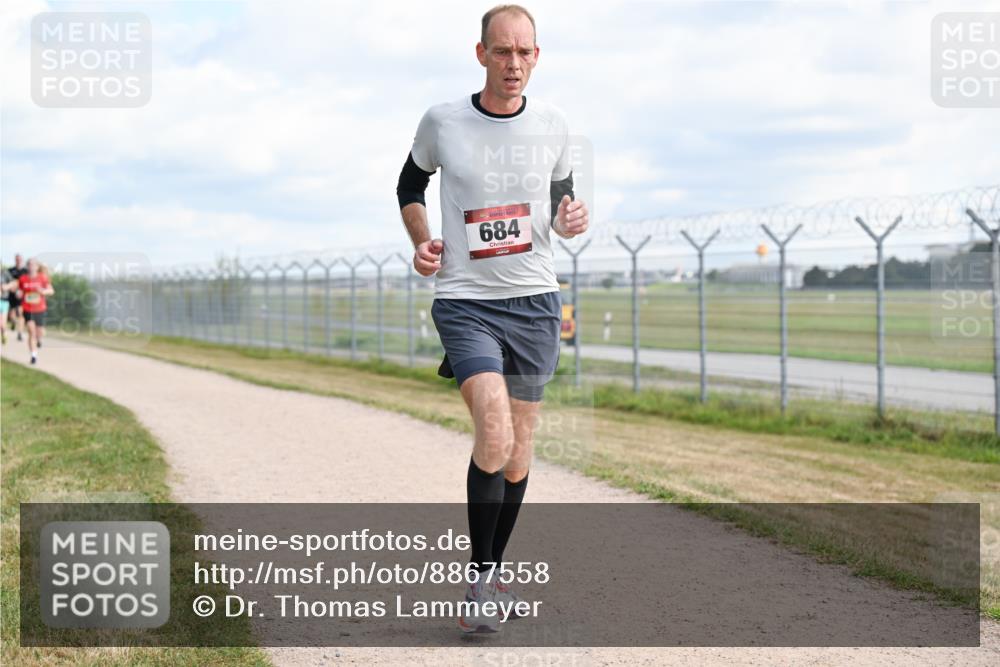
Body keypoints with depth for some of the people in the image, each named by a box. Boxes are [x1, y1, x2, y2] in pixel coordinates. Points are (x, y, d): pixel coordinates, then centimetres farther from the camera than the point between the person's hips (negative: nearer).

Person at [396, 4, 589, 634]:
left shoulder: (552, 124, 2)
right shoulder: (442, 122, -4)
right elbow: (411, 185, 15)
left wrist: (571, 218, -5)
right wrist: (421, 241, -2)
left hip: (536, 300, 3)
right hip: (465, 301, -3)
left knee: (519, 443, 10)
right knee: (494, 436, -20)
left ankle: (495, 569, 28)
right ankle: (479, 579, -6)